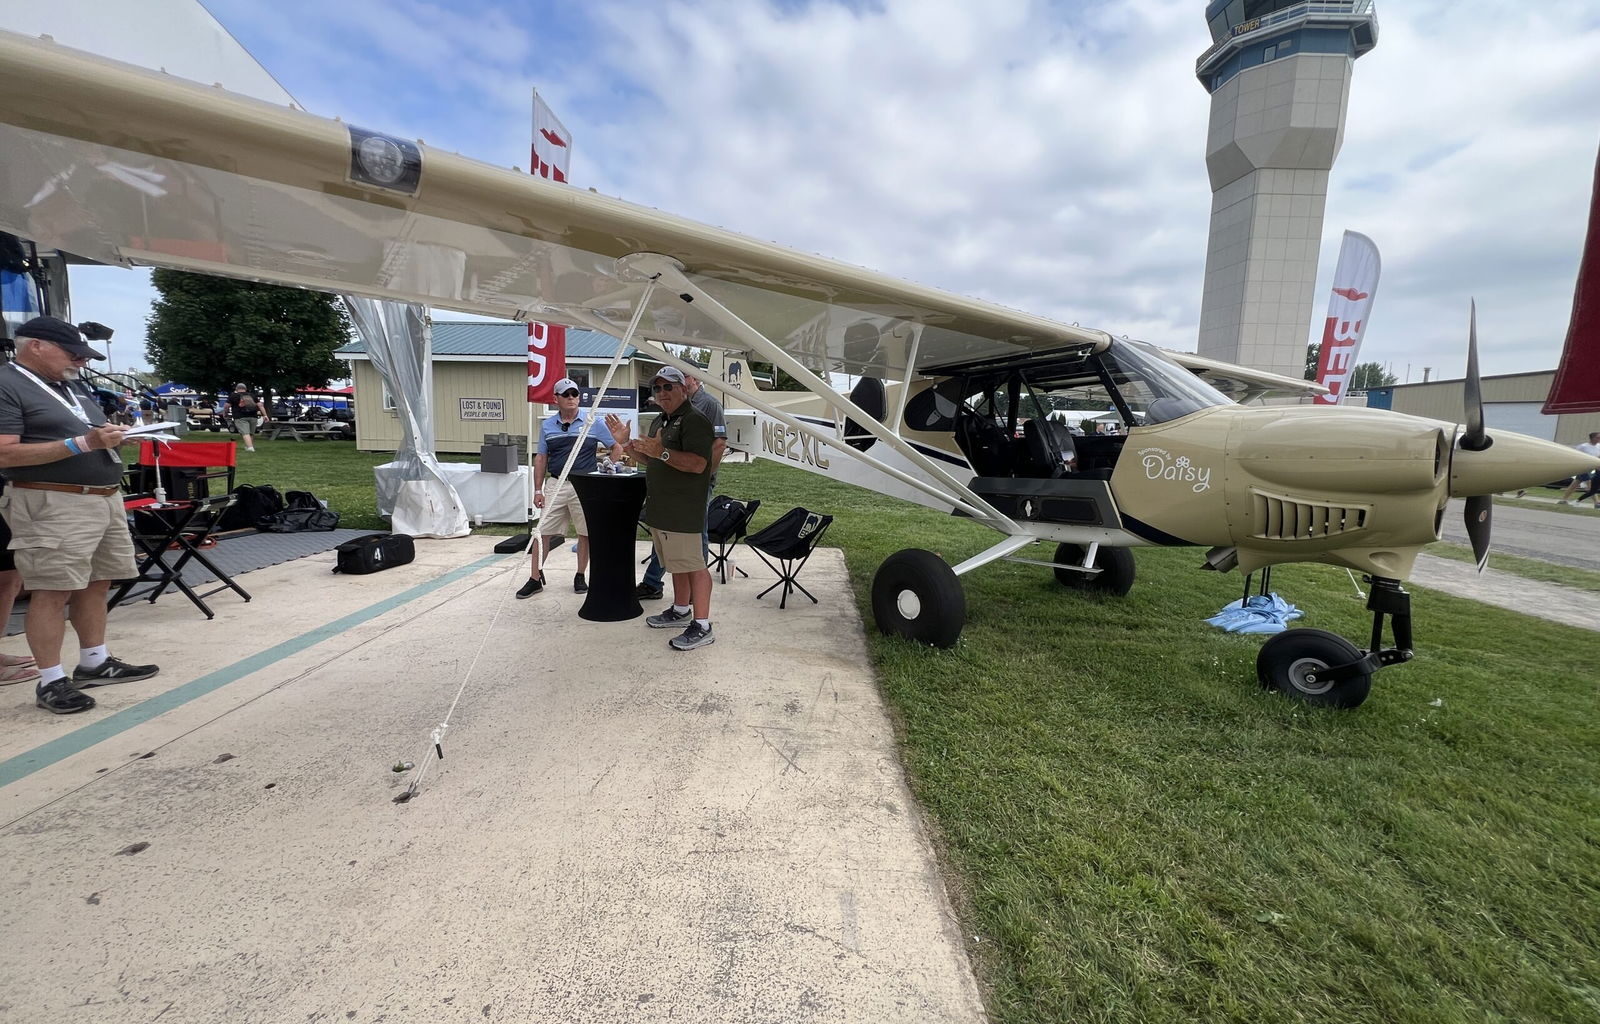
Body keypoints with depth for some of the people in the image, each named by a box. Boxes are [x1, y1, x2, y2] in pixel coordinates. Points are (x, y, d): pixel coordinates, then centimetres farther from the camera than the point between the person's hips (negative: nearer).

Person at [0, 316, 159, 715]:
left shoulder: (70, 387, 18)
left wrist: (112, 436, 5)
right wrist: (82, 443, -22)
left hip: (105, 499, 8)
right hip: (52, 505, -8)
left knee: (96, 584, 13)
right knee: (53, 591, -4)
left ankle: (94, 664, 23)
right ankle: (51, 682, 4)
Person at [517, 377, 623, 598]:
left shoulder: (593, 423, 1)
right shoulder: (547, 425, 8)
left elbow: (617, 448, 6)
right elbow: (540, 458, 11)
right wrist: (538, 490, 6)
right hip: (555, 485, 2)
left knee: (585, 533, 6)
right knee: (542, 532, 1)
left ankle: (580, 576, 21)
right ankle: (535, 578, 12)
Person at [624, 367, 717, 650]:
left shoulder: (695, 420, -12)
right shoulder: (660, 421, 19)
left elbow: (697, 464, -24)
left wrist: (661, 452, -28)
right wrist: (638, 452, 8)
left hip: (684, 510, -10)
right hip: (661, 508, 10)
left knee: (693, 565, -7)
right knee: (676, 563, 19)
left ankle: (702, 626, -3)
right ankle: (681, 610, 32)